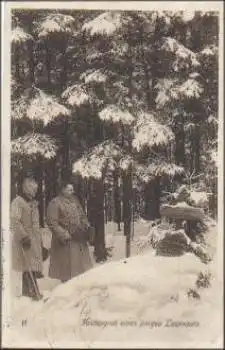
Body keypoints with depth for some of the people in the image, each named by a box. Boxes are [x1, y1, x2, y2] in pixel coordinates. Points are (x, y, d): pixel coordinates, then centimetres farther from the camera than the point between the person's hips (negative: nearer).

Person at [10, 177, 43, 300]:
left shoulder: (33, 203, 18)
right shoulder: (18, 202, -8)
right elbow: (14, 221, -17)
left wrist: (39, 240, 22)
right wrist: (23, 236, -23)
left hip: (34, 239, 8)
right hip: (24, 239, -8)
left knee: (34, 267, 8)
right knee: (28, 267, -10)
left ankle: (28, 292, 16)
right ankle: (33, 293, -9)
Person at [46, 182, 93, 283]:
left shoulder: (74, 200, 12)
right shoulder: (55, 203, -11)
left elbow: (82, 215, 22)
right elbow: (52, 223, -15)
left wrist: (87, 226, 5)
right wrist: (63, 234, -21)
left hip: (79, 240, 7)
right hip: (66, 242, -7)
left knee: (81, 266, 11)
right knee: (67, 270, 1)